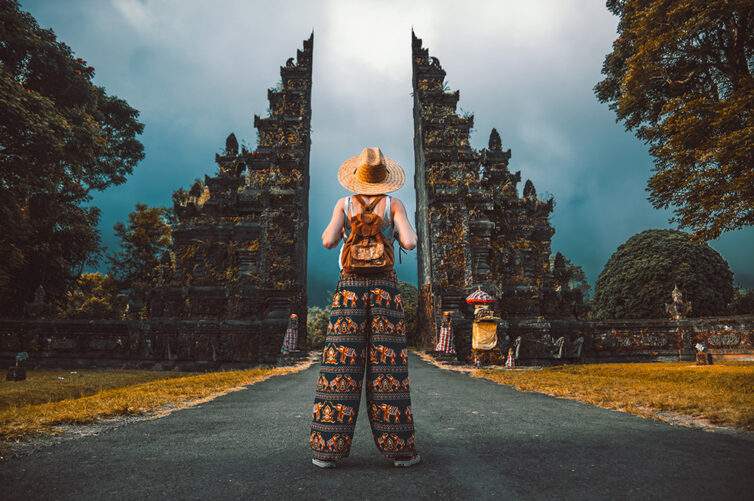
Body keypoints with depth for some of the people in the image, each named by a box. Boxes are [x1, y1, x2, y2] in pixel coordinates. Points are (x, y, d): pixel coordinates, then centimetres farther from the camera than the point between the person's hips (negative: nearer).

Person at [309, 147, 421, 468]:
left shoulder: (344, 205, 6)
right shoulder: (394, 205, 4)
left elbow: (328, 241, -6)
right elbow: (410, 243, -8)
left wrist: (334, 228, 16)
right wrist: (404, 230, 14)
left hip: (350, 286, 1)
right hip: (385, 287, 0)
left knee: (342, 363, 0)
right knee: (386, 366, 0)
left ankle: (327, 449, 2)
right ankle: (399, 448, 5)